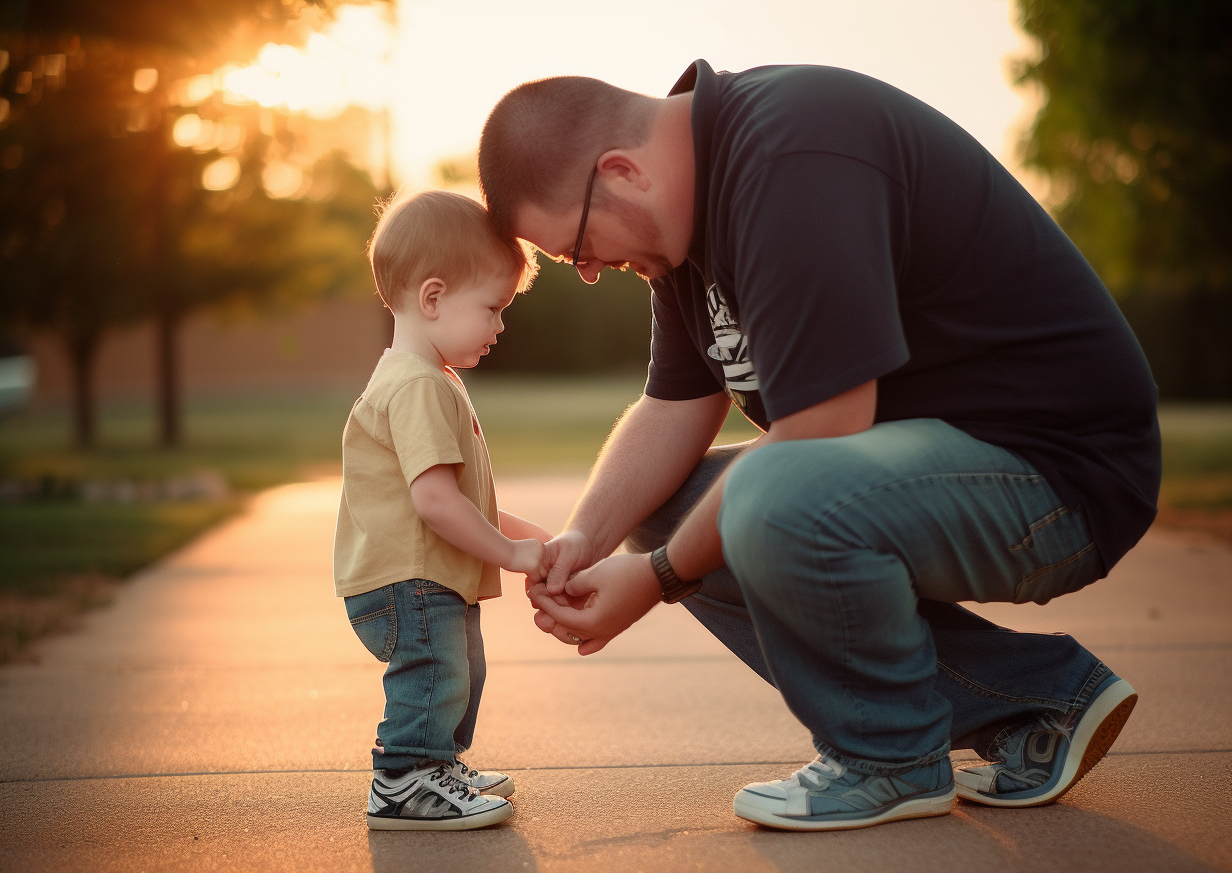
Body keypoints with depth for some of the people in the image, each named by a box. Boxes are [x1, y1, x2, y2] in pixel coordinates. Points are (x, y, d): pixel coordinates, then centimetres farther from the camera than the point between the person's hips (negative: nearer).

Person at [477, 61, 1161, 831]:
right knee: (665, 511, 7)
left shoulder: (791, 161, -24)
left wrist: (660, 576, -16)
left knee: (776, 504, -35)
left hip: (1065, 471, -11)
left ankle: (891, 757, -3)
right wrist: (587, 538, -5)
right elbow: (677, 409, 11)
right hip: (930, 455, 11)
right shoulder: (697, 193, 8)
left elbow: (822, 432, -26)